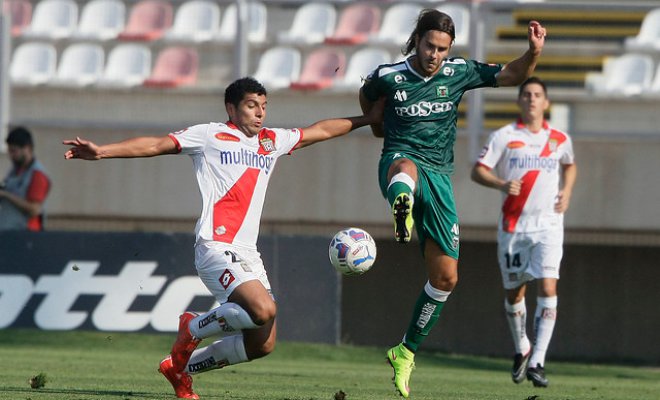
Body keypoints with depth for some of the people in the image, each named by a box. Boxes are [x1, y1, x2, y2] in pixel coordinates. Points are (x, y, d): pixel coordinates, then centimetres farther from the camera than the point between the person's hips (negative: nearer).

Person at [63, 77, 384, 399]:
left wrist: (368, 119, 36)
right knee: (264, 309, -28)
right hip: (216, 248, -7)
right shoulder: (210, 136, 3)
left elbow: (321, 130, 32)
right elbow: (155, 145, -1)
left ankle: (181, 366, 20)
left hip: (247, 254, 7)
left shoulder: (272, 141, 20)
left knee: (263, 343, 1)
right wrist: (102, 152, -9)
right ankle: (193, 330, -2)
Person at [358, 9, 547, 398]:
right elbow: (367, 96, 21)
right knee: (406, 166, -45)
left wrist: (534, 52, -8)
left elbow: (512, 75, 9)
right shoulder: (388, 76, -2)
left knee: (446, 277, 1)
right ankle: (403, 216, -83)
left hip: (438, 177, 3)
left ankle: (406, 352, 20)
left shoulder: (459, 72, 3)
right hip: (400, 160, -3)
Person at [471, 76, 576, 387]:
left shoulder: (560, 140, 7)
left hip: (548, 225, 0)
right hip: (513, 225, 0)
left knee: (547, 287, -16)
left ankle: (537, 362, -20)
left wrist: (567, 191, 9)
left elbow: (570, 165, 28)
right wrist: (501, 184, -23)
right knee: (514, 291, 9)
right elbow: (478, 171, -4)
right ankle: (521, 349, 35)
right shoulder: (504, 137, 0)